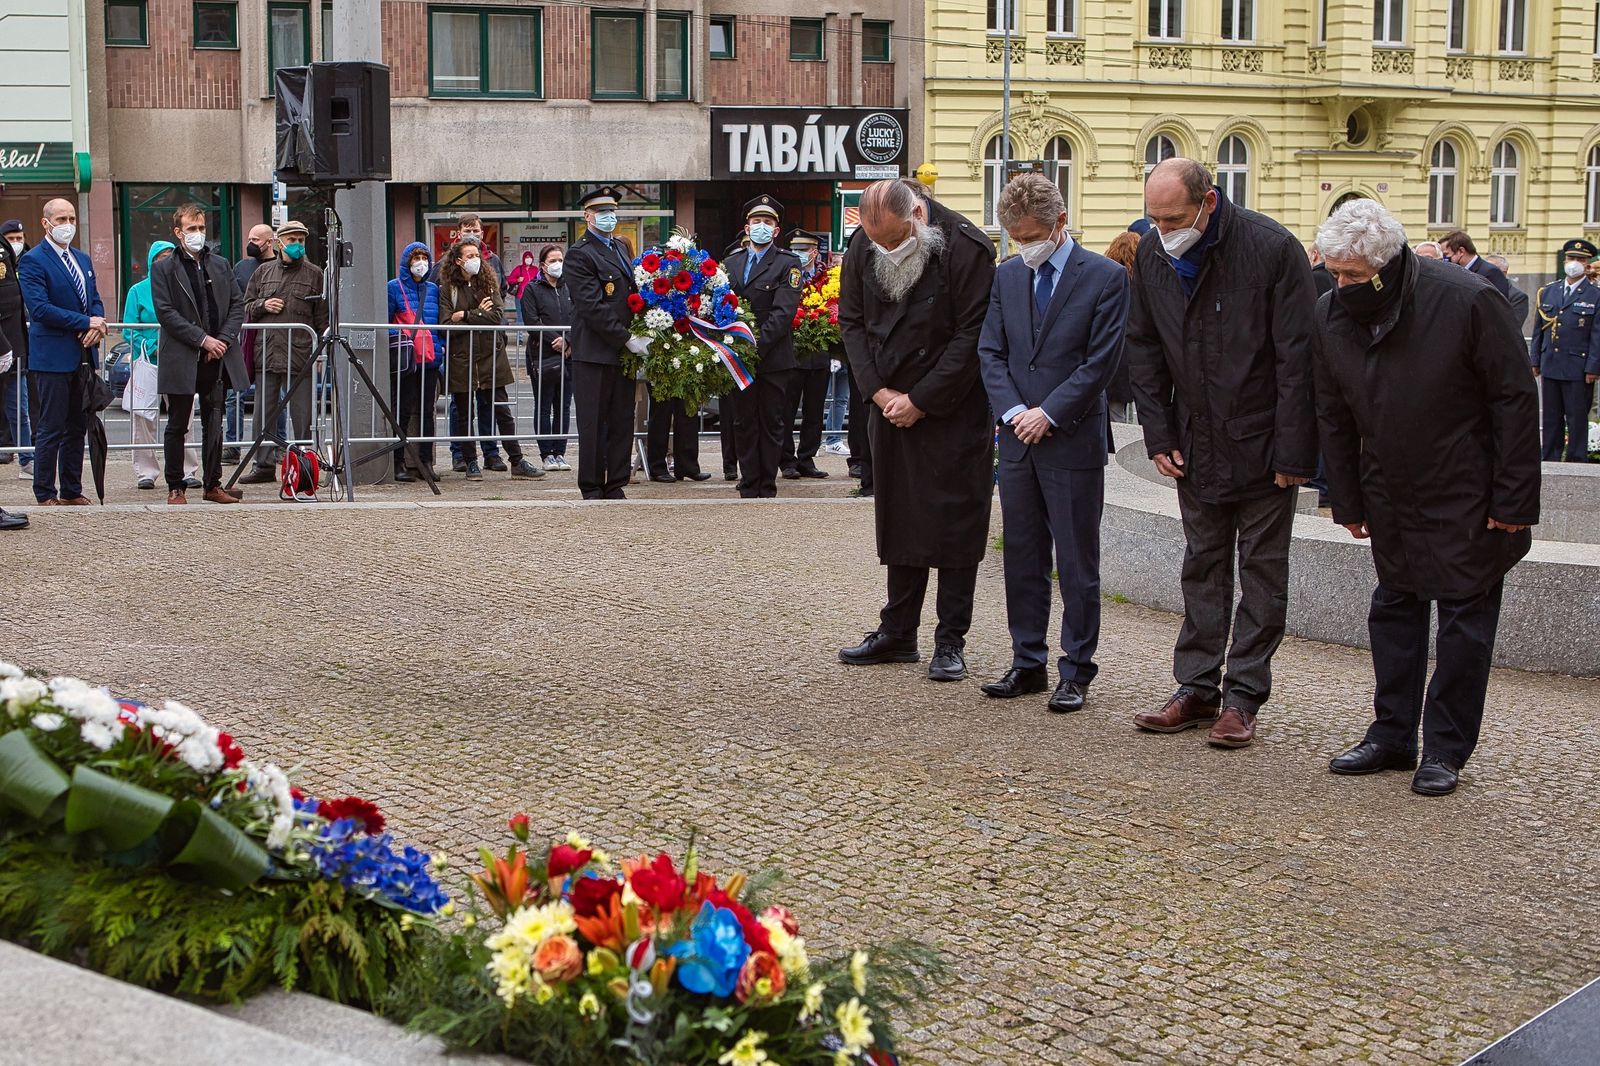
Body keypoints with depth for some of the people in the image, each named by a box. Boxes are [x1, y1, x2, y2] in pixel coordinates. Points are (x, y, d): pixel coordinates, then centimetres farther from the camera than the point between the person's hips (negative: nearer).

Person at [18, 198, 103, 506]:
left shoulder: (83, 260, 17)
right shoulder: (32, 261, -7)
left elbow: (96, 301, 17)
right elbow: (39, 308, -17)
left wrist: (97, 326, -5)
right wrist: (87, 322, -17)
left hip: (83, 355, 7)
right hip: (53, 357, -7)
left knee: (77, 426, 10)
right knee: (51, 429, -3)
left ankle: (72, 491, 17)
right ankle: (45, 495, 4)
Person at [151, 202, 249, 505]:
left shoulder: (220, 265, 13)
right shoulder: (164, 269, 0)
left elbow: (238, 304, 10)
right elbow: (166, 313, -9)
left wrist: (224, 339, -5)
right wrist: (203, 339, -15)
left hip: (218, 358, 4)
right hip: (182, 360, -4)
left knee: (214, 425, 7)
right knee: (177, 427, 4)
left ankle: (213, 484, 14)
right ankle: (175, 487, 11)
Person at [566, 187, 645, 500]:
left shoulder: (621, 248, 17)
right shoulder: (580, 254, -9)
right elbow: (593, 307, -17)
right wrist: (629, 339, -17)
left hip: (623, 351, 7)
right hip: (594, 353, -7)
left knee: (622, 424, 8)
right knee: (593, 425, -1)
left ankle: (615, 487, 15)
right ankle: (592, 490, 6)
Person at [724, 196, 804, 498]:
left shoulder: (788, 264, -2)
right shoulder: (731, 263, 13)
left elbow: (783, 312, -12)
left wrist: (758, 343, -21)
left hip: (773, 358, -4)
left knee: (772, 425, 3)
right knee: (744, 424, 7)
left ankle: (767, 487, 9)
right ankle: (748, 487, 13)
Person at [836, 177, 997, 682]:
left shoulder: (967, 249, -17)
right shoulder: (862, 247, -1)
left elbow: (971, 337, -17)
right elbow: (852, 322, 6)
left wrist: (920, 401, -16)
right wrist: (878, 391, -6)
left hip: (953, 410, -5)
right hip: (891, 408, 5)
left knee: (954, 523, -2)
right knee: (898, 519, 11)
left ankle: (950, 642, 5)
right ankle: (897, 633, 20)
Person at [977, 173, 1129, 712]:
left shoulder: (1105, 277, -5)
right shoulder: (1007, 275, 10)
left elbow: (1101, 361, -10)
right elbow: (991, 351, 8)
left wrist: (1048, 414, -13)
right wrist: (1013, 411, -6)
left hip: (1073, 441, -5)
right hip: (1018, 441, 5)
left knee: (1077, 563, 1)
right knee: (1022, 559, 11)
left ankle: (1076, 672, 8)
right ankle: (1028, 663, 20)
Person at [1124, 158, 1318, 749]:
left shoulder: (1272, 249, -18)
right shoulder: (1152, 254, -2)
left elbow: (1298, 357, -16)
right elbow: (1143, 350, 8)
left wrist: (1293, 454, -17)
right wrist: (1159, 436, 1)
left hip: (1263, 445, -5)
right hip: (1195, 444, 5)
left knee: (1262, 568, 3)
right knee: (1203, 566, 10)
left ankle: (1243, 695, 8)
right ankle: (1197, 688, 17)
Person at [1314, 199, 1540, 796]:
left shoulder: (1467, 302, -20)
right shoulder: (1331, 316, -5)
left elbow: (1514, 401, -14)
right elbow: (1334, 418, 7)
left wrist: (1513, 501, -15)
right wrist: (1347, 502, 7)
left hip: (1466, 500, -5)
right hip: (1390, 500, 5)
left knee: (1465, 619, 1)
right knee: (1394, 610, 11)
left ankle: (1447, 747, 9)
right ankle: (1393, 735, 20)